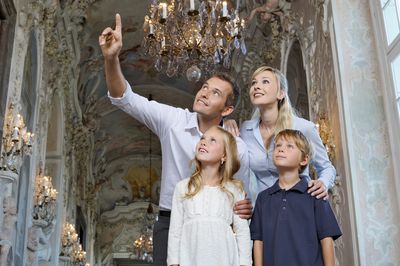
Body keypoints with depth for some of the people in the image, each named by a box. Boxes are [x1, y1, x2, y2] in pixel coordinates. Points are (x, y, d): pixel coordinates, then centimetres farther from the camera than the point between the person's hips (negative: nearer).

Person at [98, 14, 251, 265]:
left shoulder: (237, 148, -4)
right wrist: (111, 58, -28)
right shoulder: (173, 120, -5)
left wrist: (246, 210, -19)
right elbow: (126, 99, -11)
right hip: (170, 222, 0)